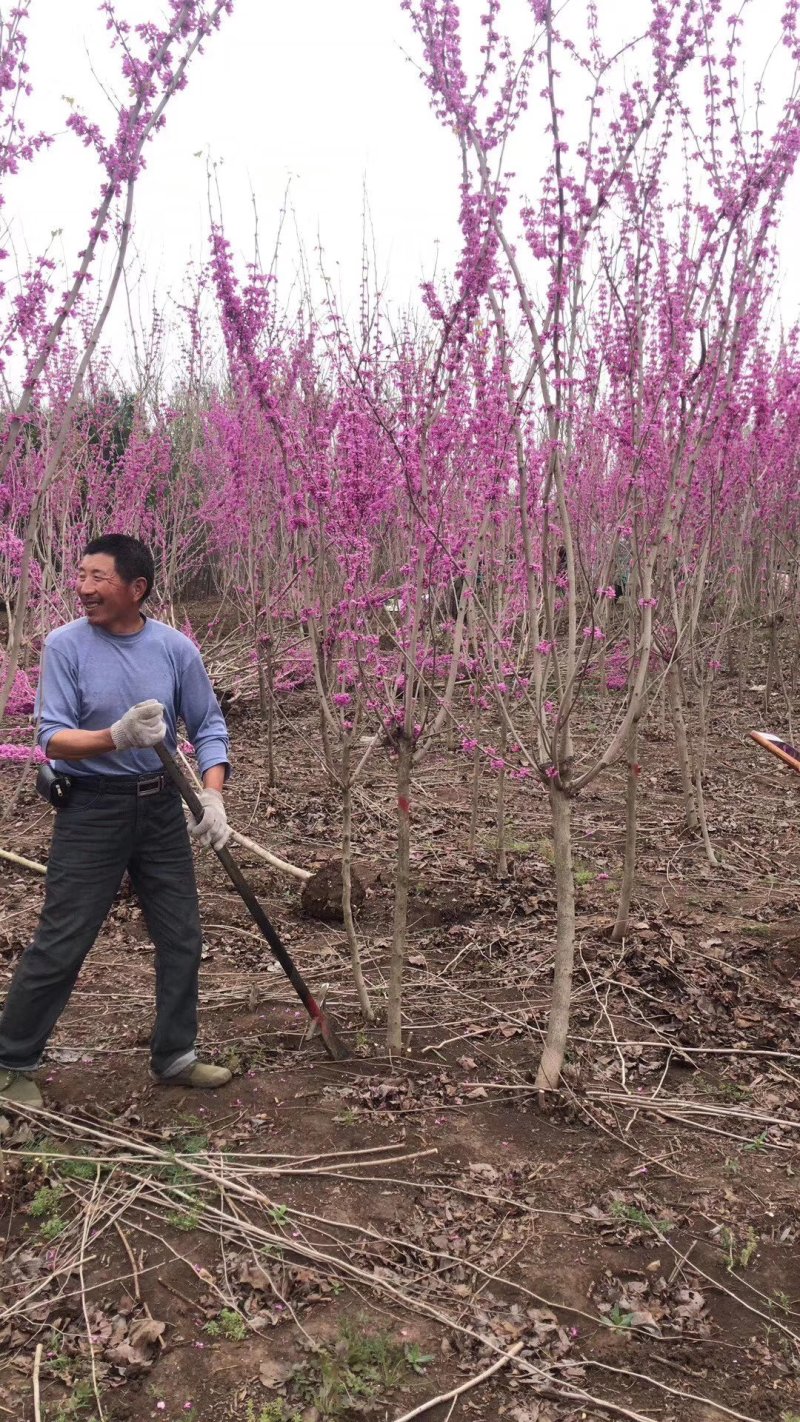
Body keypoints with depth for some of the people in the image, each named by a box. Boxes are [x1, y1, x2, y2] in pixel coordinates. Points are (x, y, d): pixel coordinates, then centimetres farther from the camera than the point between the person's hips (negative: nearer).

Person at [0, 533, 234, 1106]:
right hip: (91, 808, -3)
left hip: (161, 806, 4)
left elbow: (208, 725, 2)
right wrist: (117, 738, -34)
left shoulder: (176, 648, -4)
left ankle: (175, 1056, 30)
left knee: (182, 938, 11)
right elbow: (53, 738, -16)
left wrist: (213, 796, -12)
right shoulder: (65, 645, -11)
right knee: (60, 945, 0)